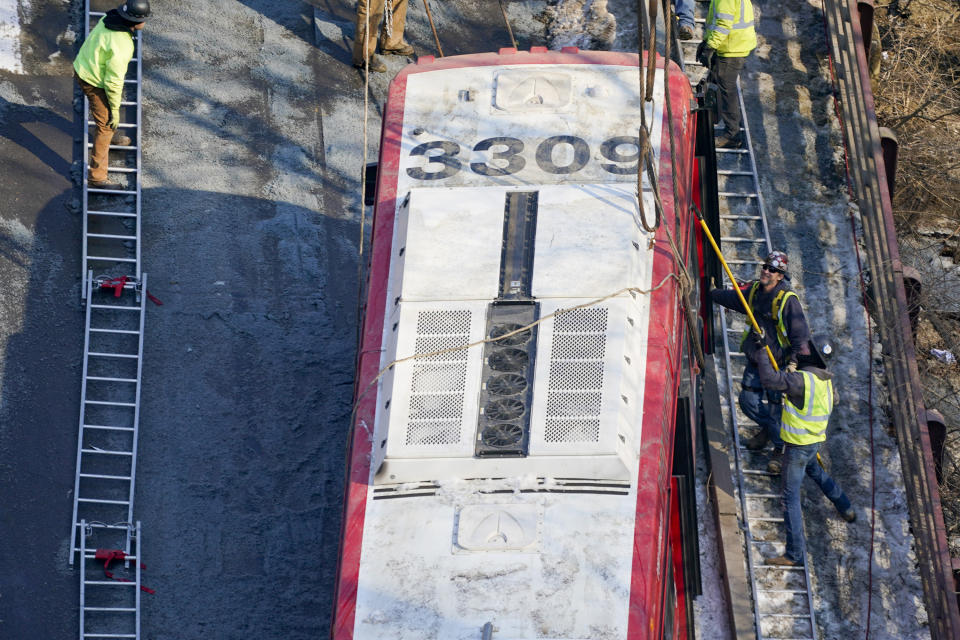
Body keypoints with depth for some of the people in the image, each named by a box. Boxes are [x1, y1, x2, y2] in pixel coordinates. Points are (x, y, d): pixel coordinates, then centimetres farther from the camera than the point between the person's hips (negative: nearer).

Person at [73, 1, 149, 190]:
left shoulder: (110, 19, -9)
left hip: (83, 67, 9)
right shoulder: (121, 46, -34)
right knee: (106, 126, 3)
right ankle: (97, 176, 11)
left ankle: (110, 135, 62)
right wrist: (115, 110, -13)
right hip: (94, 83, -9)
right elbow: (113, 81, -26)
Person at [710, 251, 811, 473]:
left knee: (776, 407, -2)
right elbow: (731, 297, 23)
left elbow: (800, 332, -21)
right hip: (756, 359, 6)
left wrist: (796, 359, -32)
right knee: (748, 400, 10)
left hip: (778, 363, -6)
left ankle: (780, 450, 18)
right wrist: (713, 293, 38)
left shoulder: (787, 300, -20)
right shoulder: (753, 291, 0)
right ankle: (768, 429, 40)